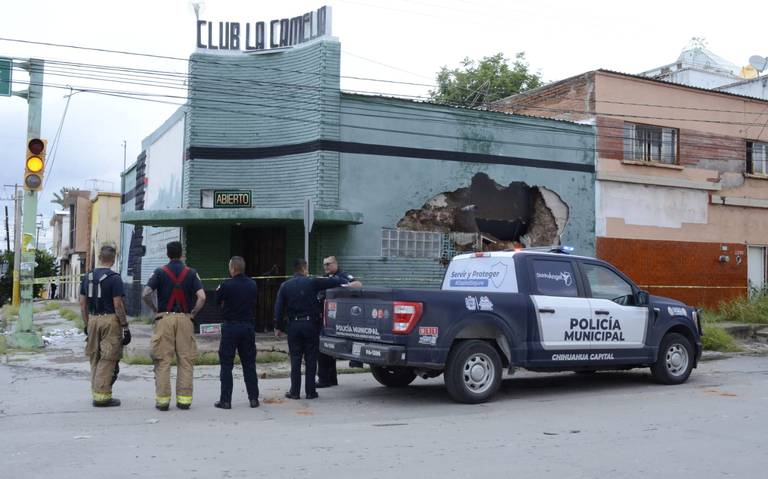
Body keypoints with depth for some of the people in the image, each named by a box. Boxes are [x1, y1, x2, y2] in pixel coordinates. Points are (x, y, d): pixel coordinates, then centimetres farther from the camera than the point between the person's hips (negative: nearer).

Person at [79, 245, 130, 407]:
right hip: (110, 321, -6)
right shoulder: (114, 278, -11)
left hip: (93, 320, 6)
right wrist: (125, 327, -8)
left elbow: (83, 304, 10)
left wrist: (86, 325, 18)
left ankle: (96, 393, 22)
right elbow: (118, 305, -14)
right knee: (108, 360, -2)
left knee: (95, 359, 15)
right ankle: (102, 396, -2)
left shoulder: (87, 277, 8)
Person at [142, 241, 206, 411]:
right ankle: (184, 399, 7)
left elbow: (146, 293, -11)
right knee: (185, 360, 6)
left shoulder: (160, 272, 1)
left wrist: (155, 310, 2)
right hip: (185, 319, 1)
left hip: (164, 319, -1)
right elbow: (201, 297, -9)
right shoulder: (191, 273, 3)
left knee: (163, 361, 3)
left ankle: (162, 399, 4)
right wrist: (193, 313, 2)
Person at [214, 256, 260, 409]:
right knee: (249, 364, 12)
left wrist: (219, 291, 17)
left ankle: (225, 400, 3)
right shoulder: (252, 285, 2)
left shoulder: (226, 286, -15)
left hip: (230, 327, -4)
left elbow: (217, 302, -1)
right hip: (248, 326, 4)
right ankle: (253, 398, 13)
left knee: (226, 365, 4)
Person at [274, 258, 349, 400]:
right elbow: (333, 281, -6)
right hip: (310, 325, -2)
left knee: (295, 360, 7)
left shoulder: (285, 286, 4)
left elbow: (278, 308, 3)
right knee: (311, 359, 5)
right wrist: (346, 282, 10)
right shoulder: (312, 282, -4)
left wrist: (278, 327, 8)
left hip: (293, 326, 2)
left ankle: (294, 391, 7)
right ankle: (310, 391, 7)